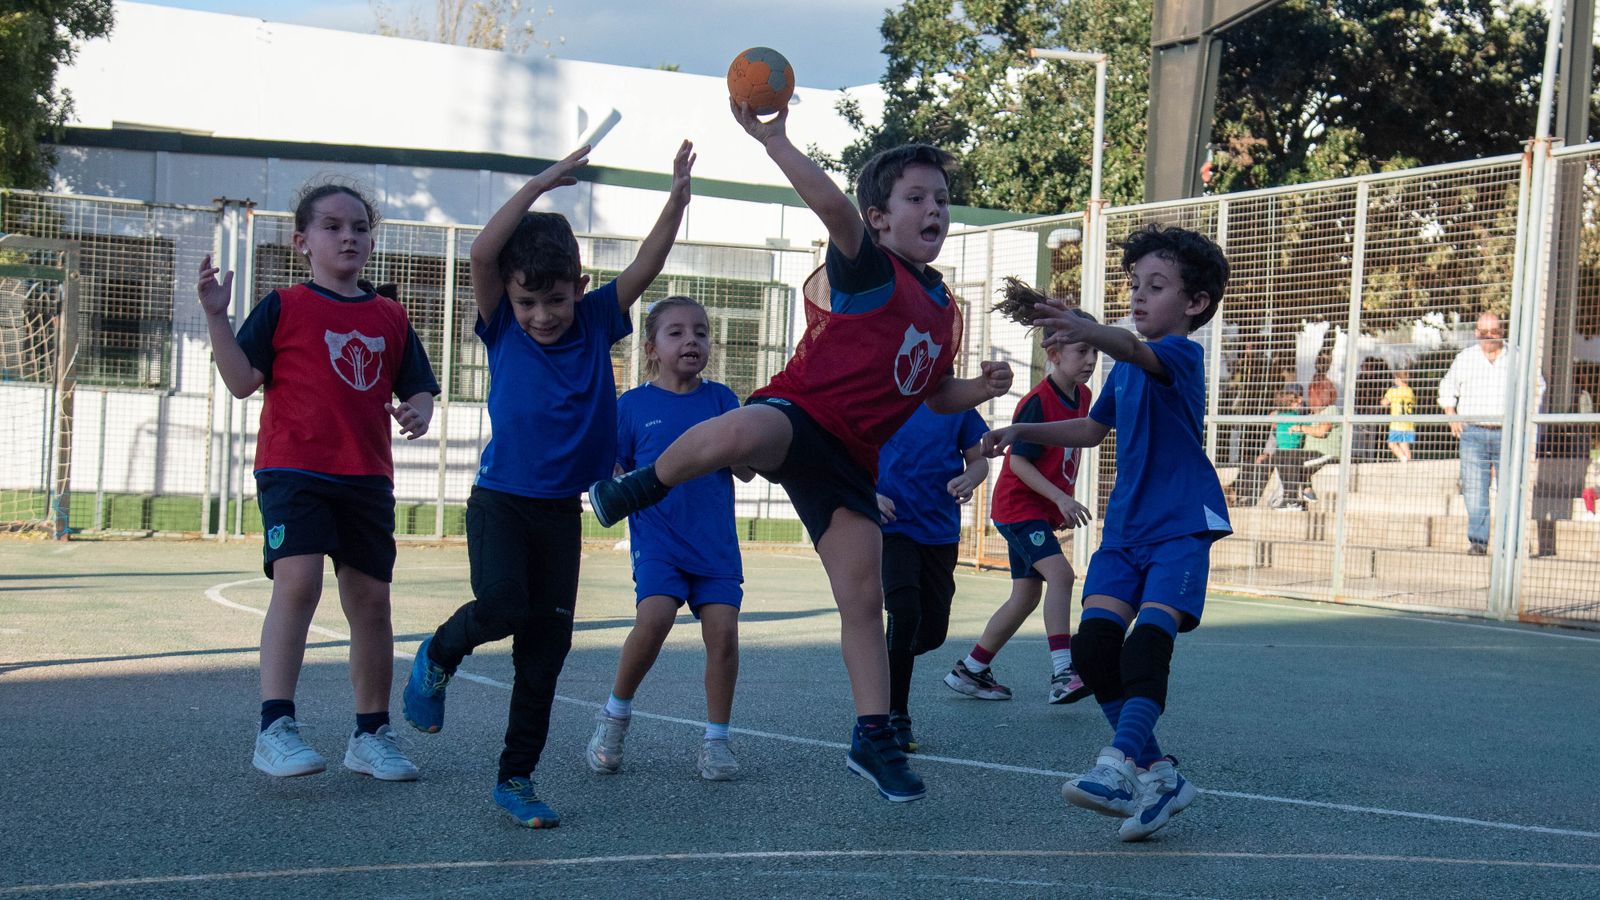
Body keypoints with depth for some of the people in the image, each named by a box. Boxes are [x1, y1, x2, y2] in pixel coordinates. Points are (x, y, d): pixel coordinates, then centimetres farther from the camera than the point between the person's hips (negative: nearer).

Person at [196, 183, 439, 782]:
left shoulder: (390, 317, 14)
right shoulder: (283, 308, 3)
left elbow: (417, 388, 16)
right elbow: (242, 381, -4)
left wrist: (418, 411, -6)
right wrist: (217, 316, -14)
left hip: (367, 478, 4)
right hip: (292, 469, -4)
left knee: (371, 600, 7)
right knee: (297, 581, -22)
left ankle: (371, 734, 20)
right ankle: (275, 727, -21)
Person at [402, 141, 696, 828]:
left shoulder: (596, 321, 3)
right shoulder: (503, 327, -4)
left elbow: (646, 264, -5)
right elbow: (482, 253, -19)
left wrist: (678, 196, -19)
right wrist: (542, 185, -21)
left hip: (562, 510, 3)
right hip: (500, 498, -3)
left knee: (547, 646, 4)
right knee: (502, 604, -25)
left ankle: (516, 777, 15)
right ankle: (438, 657, 9)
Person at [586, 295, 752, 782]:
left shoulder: (720, 399, 8)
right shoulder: (632, 405, 4)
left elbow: (746, 471, 6)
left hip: (716, 544, 2)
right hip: (657, 540, -2)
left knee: (723, 631, -9)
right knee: (654, 618, -23)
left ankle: (716, 740, 8)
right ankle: (615, 714, 1)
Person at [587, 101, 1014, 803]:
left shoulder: (945, 309, 19)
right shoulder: (867, 266, -4)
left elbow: (936, 392, 31)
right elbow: (835, 209, -25)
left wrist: (982, 388, 11)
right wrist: (771, 140, -34)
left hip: (850, 459, 7)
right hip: (798, 413, -7)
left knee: (864, 599, 3)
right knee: (738, 434, -43)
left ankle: (873, 738, 15)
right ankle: (637, 489, -12)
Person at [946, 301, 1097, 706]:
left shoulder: (1081, 397, 6)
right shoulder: (1037, 402, -19)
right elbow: (1018, 462, -20)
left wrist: (1064, 502, 17)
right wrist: (1061, 498, -25)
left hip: (1043, 511, 9)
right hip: (1019, 506, -9)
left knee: (1026, 595, 10)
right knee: (1059, 573, -25)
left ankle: (970, 671, 21)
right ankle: (1062, 674, -28)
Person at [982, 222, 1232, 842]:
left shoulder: (1182, 355, -10)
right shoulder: (1125, 370, 15)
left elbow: (1136, 351, -35)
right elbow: (1094, 428, 32)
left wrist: (1088, 332, -55)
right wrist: (1023, 432, 21)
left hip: (1181, 526, -7)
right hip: (1126, 527, 7)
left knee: (1146, 645, -23)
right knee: (1093, 647, -7)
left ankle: (1119, 764, -25)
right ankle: (1156, 775, 1)